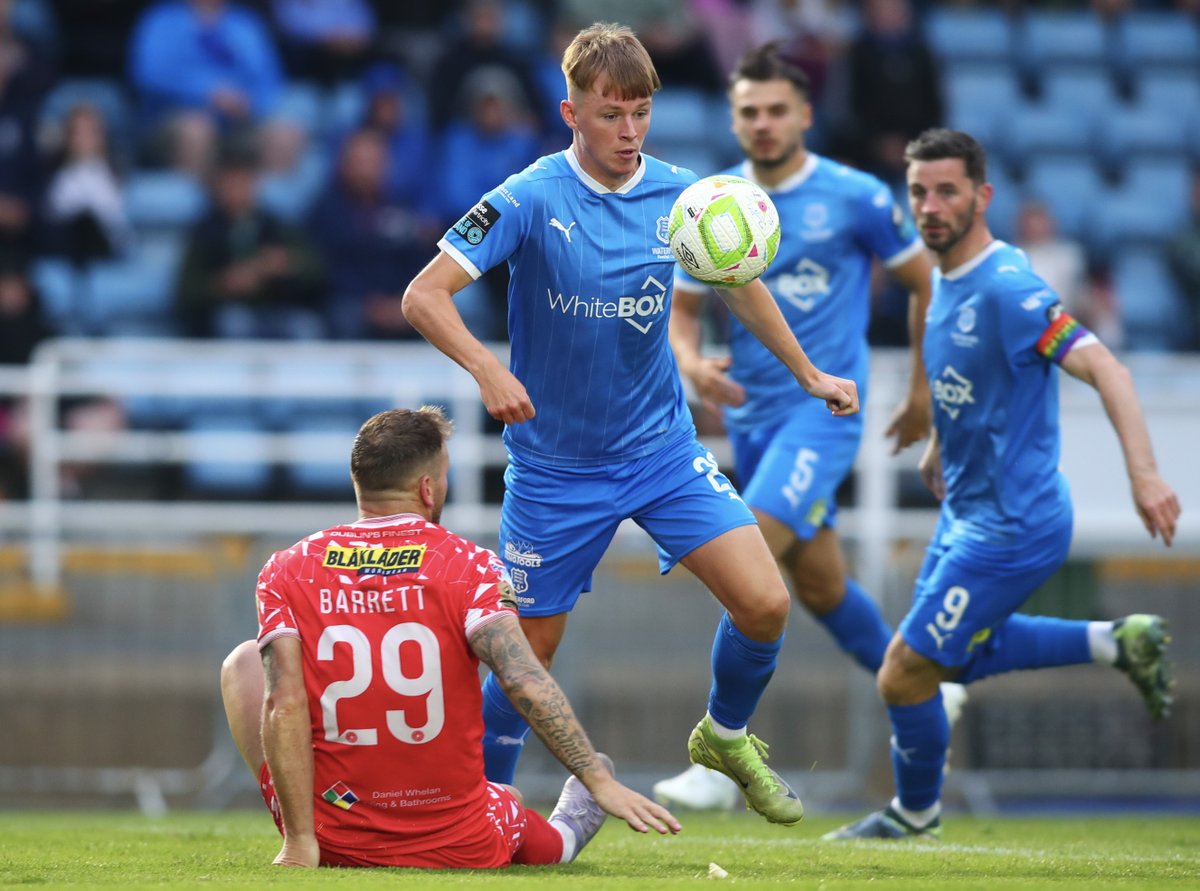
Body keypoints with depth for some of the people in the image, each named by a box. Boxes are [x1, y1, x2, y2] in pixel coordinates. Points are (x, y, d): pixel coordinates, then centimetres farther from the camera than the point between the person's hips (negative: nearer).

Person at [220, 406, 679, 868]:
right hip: (461, 848, -1)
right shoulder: (469, 566, -7)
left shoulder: (287, 570, -3)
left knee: (244, 661, 24)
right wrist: (601, 784, -19)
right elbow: (525, 682, -20)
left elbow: (283, 704, -13)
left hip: (333, 845, 1)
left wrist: (300, 841, -13)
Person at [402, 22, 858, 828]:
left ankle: (727, 735, 18)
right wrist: (486, 367, -38)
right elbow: (424, 295, -22)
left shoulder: (679, 196, -3)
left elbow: (739, 280, 17)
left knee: (764, 602, -11)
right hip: (556, 467, -3)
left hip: (663, 449, 3)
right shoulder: (530, 200, -16)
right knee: (528, 650, 2)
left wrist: (807, 373, 22)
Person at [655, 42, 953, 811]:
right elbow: (683, 308, 11)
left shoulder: (856, 198, -8)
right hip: (750, 414, 6)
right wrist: (692, 363, -12)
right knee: (821, 586, 14)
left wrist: (924, 389, 7)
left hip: (824, 408, -6)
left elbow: (926, 280, 3)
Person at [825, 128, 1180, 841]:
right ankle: (1117, 643, 27)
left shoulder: (1006, 289, -25)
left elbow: (1104, 369, -31)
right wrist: (940, 444, 28)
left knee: (905, 675, -3)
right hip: (968, 510, 10)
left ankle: (916, 815, 21)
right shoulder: (946, 279, 4)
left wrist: (1144, 474, -40)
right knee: (962, 654, 25)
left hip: (1009, 526, -10)